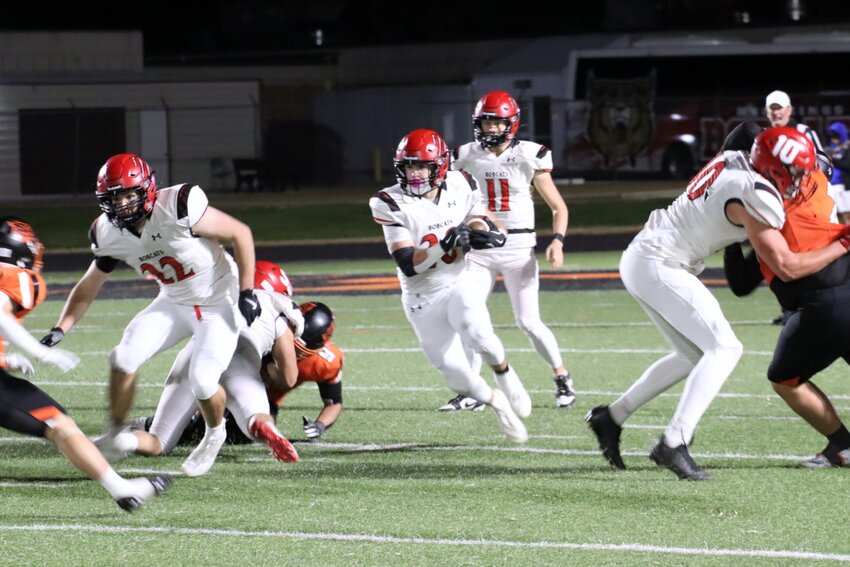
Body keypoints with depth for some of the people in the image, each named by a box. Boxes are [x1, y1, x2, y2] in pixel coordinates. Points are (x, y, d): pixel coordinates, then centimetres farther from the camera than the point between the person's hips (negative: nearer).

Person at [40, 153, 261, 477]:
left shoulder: (179, 208, -30)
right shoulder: (110, 236, -10)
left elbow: (240, 234, -19)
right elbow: (89, 286, 5)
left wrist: (247, 292, -18)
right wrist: (60, 329, -6)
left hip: (219, 302, -5)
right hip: (174, 303, 6)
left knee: (202, 379, -19)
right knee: (124, 358, -11)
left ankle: (215, 435, 14)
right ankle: (114, 436, 9)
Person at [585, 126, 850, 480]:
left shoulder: (734, 161, 6)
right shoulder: (757, 197, -19)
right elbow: (786, 268, -14)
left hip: (640, 259, 10)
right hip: (659, 267, -10)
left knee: (693, 355, 18)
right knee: (724, 348, -11)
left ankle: (611, 417, 23)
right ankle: (673, 444, -18)